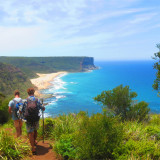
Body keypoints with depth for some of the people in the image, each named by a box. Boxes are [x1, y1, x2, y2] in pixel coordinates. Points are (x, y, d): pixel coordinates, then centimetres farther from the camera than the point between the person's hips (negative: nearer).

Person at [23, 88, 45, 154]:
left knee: (30, 133, 3)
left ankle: (33, 148, 1)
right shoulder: (37, 100, -3)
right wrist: (43, 108, 29)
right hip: (36, 119, 2)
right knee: (35, 130, 26)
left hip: (28, 119, -2)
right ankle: (34, 141, 46)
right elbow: (42, 108, 4)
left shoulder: (25, 101, -5)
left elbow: (22, 110, -2)